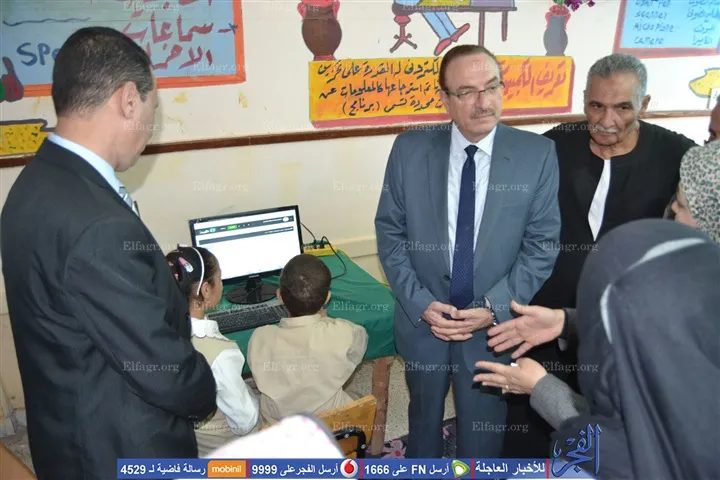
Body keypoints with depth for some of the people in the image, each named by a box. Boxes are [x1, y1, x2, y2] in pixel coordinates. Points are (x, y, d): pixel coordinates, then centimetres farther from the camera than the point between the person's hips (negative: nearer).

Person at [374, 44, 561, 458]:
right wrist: (420, 303, -12)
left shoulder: (538, 154, -10)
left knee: (483, 440, 17)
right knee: (424, 424, 25)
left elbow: (542, 244, -7)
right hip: (423, 322, 2)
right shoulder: (410, 150, -7)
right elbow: (390, 232, -3)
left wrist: (495, 308, -15)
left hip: (495, 327, -1)